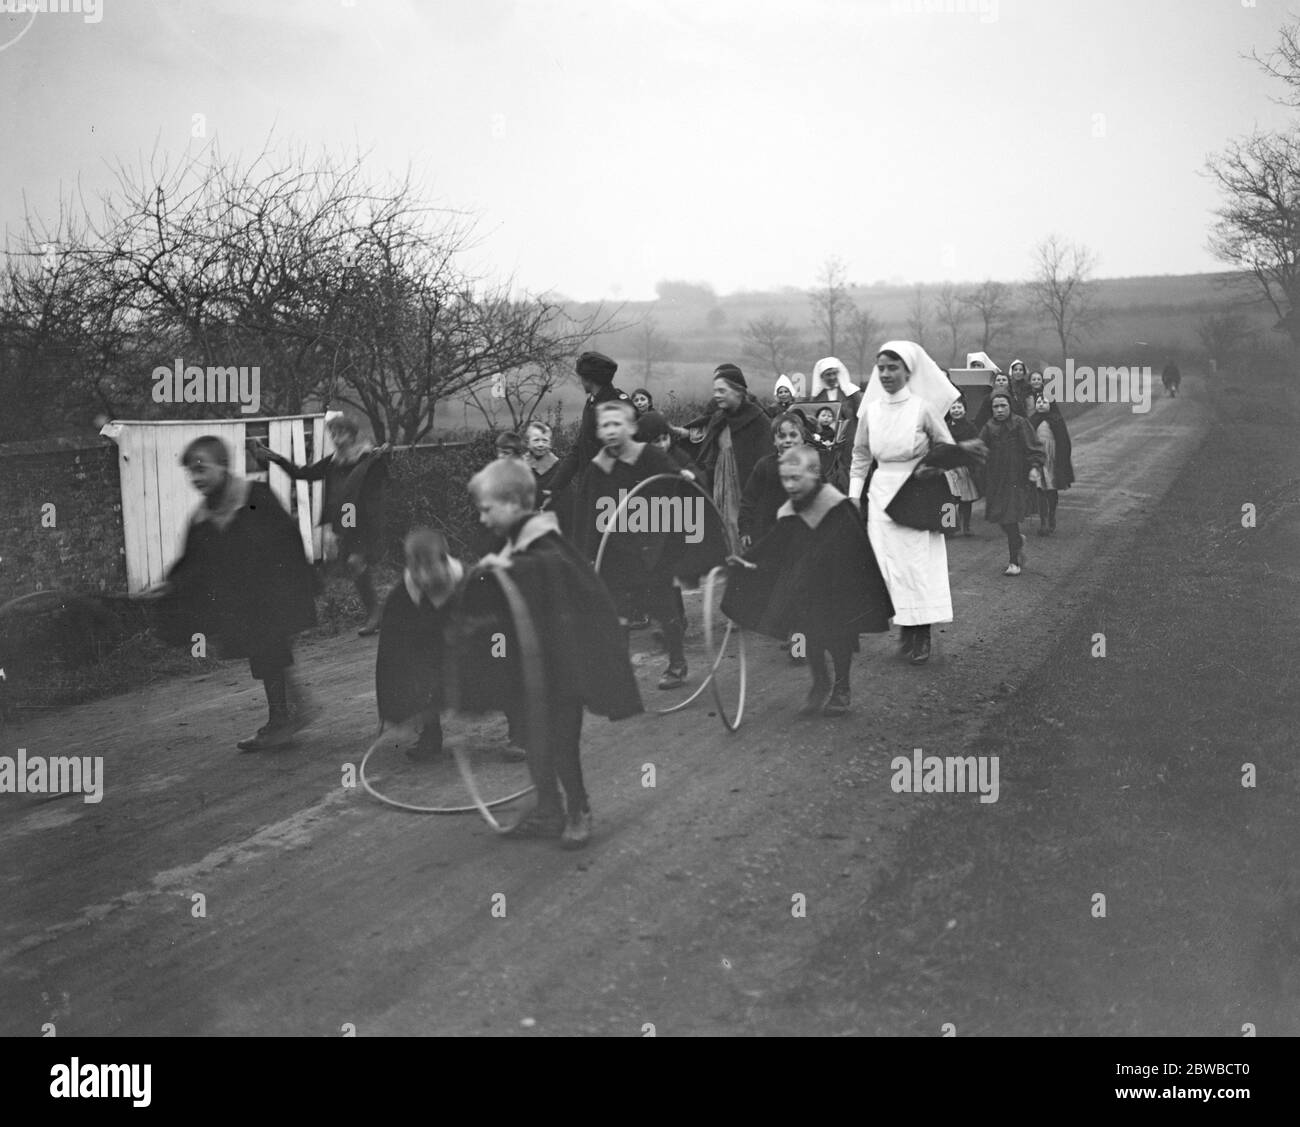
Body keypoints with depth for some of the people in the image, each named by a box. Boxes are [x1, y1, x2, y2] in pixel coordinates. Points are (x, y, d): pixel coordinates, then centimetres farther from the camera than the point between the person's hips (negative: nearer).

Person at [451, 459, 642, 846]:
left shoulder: (542, 540, -17)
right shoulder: (514, 543, 9)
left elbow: (555, 565, -38)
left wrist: (510, 566, -41)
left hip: (560, 660, -9)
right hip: (530, 661, 9)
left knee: (560, 738, -3)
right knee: (535, 736, 13)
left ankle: (578, 811, 13)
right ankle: (548, 810, 24)